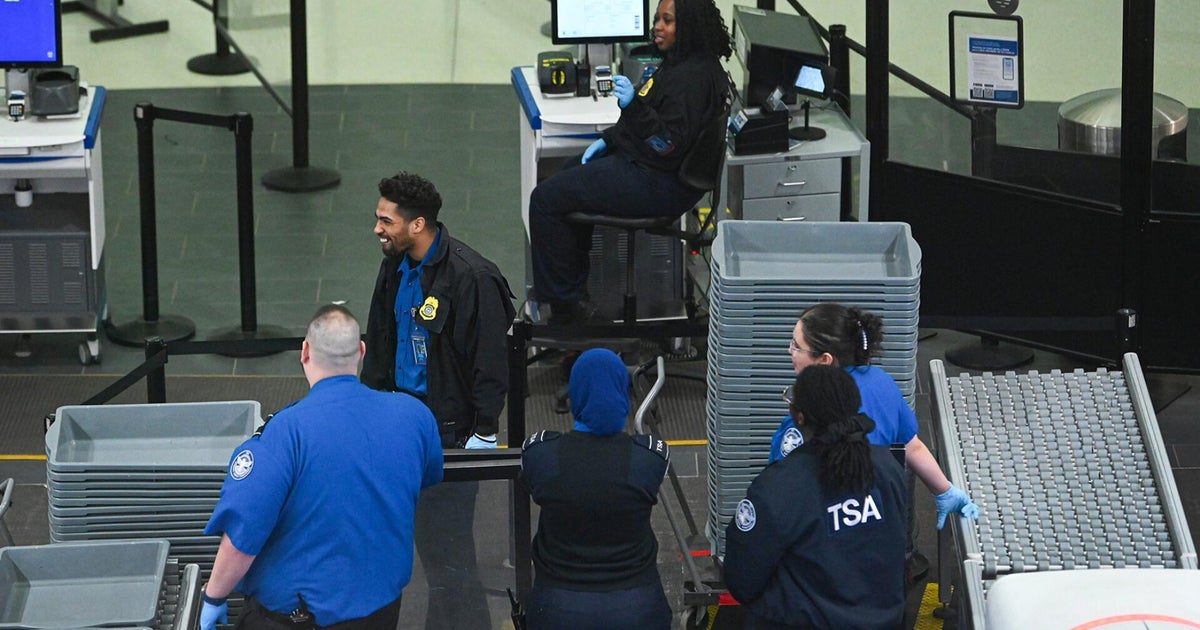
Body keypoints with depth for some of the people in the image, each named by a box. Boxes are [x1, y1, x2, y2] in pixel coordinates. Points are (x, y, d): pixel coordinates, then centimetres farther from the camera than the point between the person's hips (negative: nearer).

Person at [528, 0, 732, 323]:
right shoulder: (678, 63, 8)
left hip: (659, 183, -11)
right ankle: (573, 282, 34)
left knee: (547, 199, -8)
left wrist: (634, 105, -37)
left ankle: (563, 300, 2)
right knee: (566, 178, 29)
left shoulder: (693, 77, -25)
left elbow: (669, 146, -28)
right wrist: (608, 139, 13)